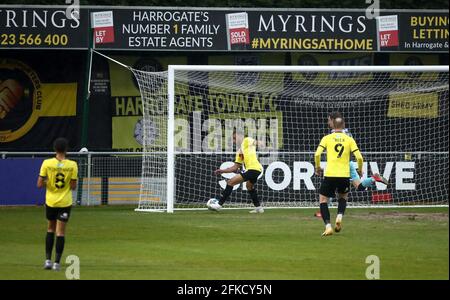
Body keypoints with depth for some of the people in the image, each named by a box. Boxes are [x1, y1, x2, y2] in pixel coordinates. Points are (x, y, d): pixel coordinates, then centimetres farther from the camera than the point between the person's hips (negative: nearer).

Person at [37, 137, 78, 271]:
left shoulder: (47, 163, -10)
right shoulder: (72, 165, -10)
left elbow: (40, 184, -9)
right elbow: (73, 186, -7)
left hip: (50, 201, 1)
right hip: (65, 202, -1)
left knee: (50, 229, 18)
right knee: (60, 232, 2)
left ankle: (48, 260, 13)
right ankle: (57, 262, -1)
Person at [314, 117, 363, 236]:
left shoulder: (327, 138, 4)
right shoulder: (349, 139, 6)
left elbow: (317, 154, -7)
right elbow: (359, 157, -1)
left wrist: (318, 168, 10)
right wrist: (359, 170, 17)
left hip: (330, 174, -2)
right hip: (344, 175, 2)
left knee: (323, 199, 11)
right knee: (343, 196, 28)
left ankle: (328, 226, -6)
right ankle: (339, 216, 1)